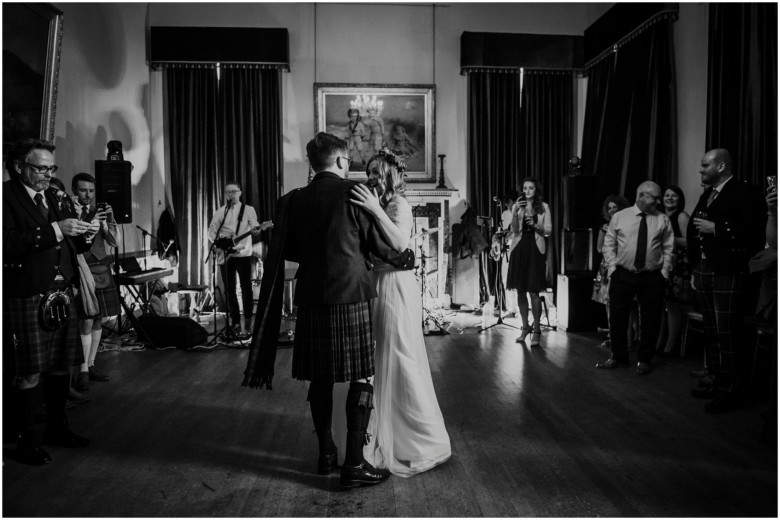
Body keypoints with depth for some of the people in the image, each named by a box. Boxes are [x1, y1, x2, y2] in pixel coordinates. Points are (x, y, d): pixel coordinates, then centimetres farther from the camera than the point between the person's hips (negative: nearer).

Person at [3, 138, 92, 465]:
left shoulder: (52, 198, 15)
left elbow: (71, 245, 16)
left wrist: (86, 231, -4)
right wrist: (54, 230, -24)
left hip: (61, 296, 7)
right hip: (26, 299, -6)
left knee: (60, 367, 14)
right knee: (29, 374, 1)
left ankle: (57, 428, 29)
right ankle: (27, 441, 16)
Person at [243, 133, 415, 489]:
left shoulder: (294, 200, 5)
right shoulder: (352, 192, -6)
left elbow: (287, 250, 10)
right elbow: (377, 244, -1)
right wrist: (404, 259, 16)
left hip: (311, 299, 5)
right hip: (350, 297, -4)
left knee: (320, 379, 14)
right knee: (361, 379, 3)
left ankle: (326, 454, 25)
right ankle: (354, 465, 4)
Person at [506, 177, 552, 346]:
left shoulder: (543, 207, 5)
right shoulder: (517, 206, 8)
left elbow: (548, 231, 3)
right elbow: (514, 230, -3)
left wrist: (535, 225, -14)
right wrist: (515, 213, -16)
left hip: (535, 250, -2)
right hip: (519, 249, 3)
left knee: (534, 292, -7)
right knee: (520, 291, 7)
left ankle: (536, 330, 3)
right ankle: (525, 327, 20)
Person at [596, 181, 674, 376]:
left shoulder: (663, 220, 4)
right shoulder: (619, 217, 2)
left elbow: (668, 248, 6)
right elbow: (609, 245, 4)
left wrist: (664, 272, -2)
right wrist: (612, 268, -4)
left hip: (652, 277, 0)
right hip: (622, 275, 0)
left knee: (650, 320, 6)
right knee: (617, 317, 5)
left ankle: (644, 360, 22)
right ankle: (618, 357, 22)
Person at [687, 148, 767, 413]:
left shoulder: (746, 192, -7)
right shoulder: (706, 195, 16)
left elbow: (754, 230, -19)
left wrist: (716, 228, -19)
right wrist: (694, 269, 14)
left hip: (728, 273, -7)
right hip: (703, 271, 7)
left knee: (727, 334, -4)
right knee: (710, 332, 14)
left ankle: (728, 391, 3)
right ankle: (714, 379, 25)